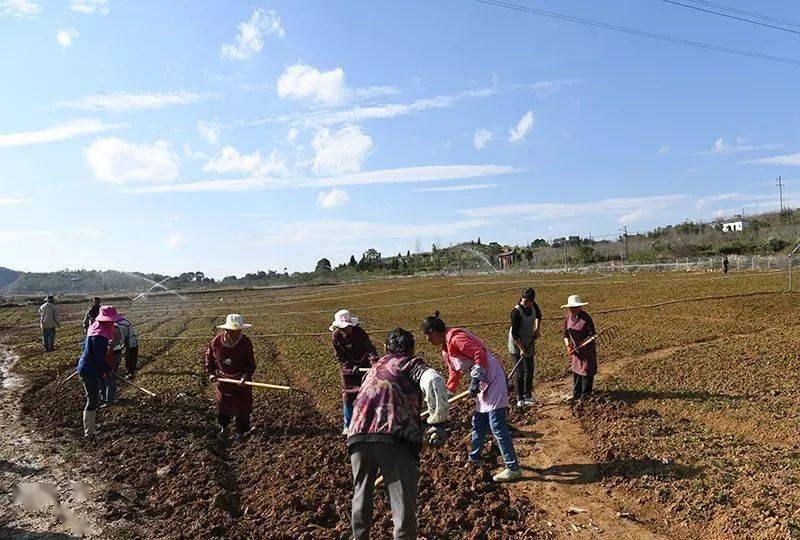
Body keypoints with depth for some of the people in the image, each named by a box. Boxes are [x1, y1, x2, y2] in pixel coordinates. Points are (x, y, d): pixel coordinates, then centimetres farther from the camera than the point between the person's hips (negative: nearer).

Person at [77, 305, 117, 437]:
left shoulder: (95, 329, 5)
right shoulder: (100, 336, -27)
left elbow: (85, 346, 17)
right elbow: (99, 358, -25)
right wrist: (107, 369, -7)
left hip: (85, 368, 10)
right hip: (90, 372, -10)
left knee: (94, 398, 23)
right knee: (93, 401, 0)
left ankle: (92, 425, 39)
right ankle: (89, 432, 11)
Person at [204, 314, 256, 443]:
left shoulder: (246, 342, -23)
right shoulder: (216, 341, -16)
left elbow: (251, 364, -16)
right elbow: (209, 357, 3)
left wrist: (245, 377, -29)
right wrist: (211, 373, -5)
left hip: (240, 381, -2)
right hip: (223, 379, 3)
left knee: (242, 408, 7)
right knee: (222, 405, 21)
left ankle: (241, 432, 30)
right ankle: (224, 427, 48)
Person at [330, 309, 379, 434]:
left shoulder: (359, 331, -22)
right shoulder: (336, 336, -17)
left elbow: (369, 347, -29)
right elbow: (339, 356, -10)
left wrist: (374, 360, -48)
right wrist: (351, 367, -22)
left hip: (363, 364, -1)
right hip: (347, 367, 1)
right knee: (348, 396, 3)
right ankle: (347, 425, 18)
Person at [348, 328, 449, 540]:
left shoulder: (375, 366, 31)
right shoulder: (412, 363, 14)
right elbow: (433, 380, -9)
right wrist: (439, 422, -3)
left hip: (358, 435, 6)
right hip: (395, 437, -5)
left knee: (361, 493, 24)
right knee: (403, 500, 2)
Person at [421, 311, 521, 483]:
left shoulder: (455, 338, -17)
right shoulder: (446, 349, 15)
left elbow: (480, 354, -25)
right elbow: (454, 373, 24)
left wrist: (475, 380, -24)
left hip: (493, 379, -10)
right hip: (484, 384, 10)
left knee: (497, 426, -7)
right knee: (478, 424, 20)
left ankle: (513, 469, 0)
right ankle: (474, 459, 37)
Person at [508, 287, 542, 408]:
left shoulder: (533, 305, -5)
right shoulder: (516, 312, -25)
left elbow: (538, 315, 18)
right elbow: (515, 333, -23)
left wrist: (537, 329, 4)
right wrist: (521, 349, -23)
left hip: (529, 343, 7)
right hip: (516, 345, -7)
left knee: (530, 371, 13)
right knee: (520, 372, -3)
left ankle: (528, 396, 25)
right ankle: (520, 398, 8)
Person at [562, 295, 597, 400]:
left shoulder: (586, 318, -20)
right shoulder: (568, 317, -4)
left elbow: (592, 334, -18)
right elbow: (566, 334, 4)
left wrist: (580, 346, -24)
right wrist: (568, 346, -12)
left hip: (587, 349, -5)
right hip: (575, 348, 5)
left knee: (586, 371, 4)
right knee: (575, 370, 13)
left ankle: (585, 394, 19)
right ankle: (576, 393, 27)